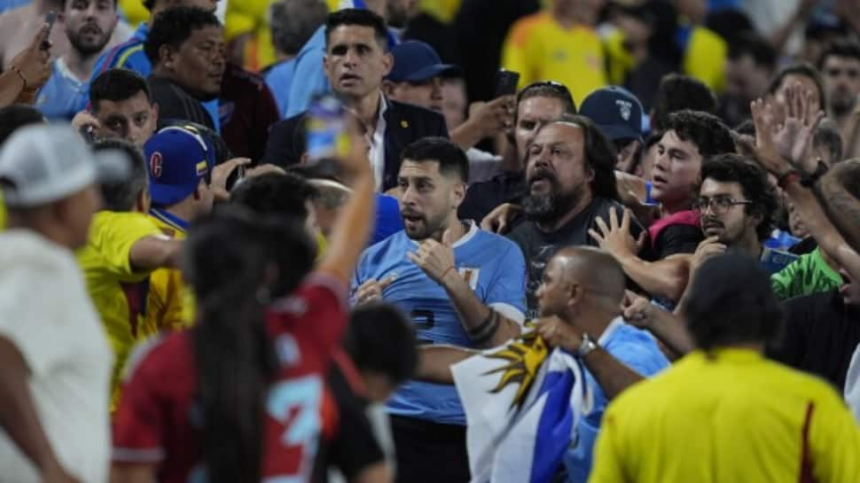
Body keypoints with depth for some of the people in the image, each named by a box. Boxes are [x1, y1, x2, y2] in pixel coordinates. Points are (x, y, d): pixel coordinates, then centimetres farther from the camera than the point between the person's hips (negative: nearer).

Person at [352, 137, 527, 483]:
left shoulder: (500, 255, 2)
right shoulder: (376, 258, 8)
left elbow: (506, 347, -9)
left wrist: (450, 279, -16)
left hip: (464, 429, -2)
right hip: (388, 422, 2)